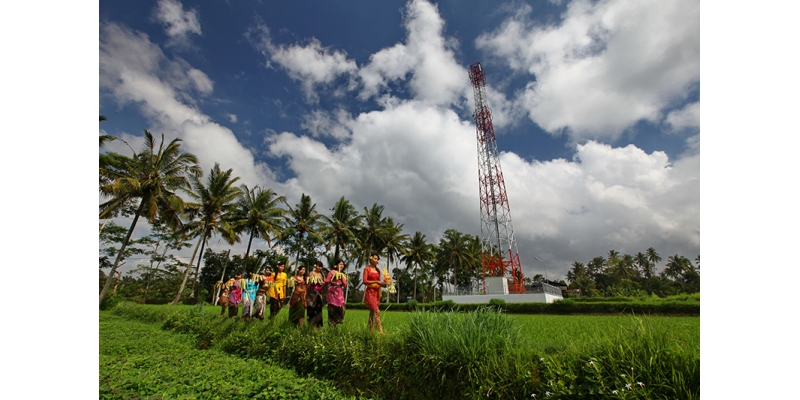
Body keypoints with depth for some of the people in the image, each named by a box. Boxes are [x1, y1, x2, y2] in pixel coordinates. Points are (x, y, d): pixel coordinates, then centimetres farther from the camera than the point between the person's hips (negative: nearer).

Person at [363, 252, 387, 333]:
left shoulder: (378, 270, 14)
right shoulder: (367, 269, -2)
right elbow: (364, 281, -10)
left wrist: (385, 284, -3)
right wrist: (376, 281, -15)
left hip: (377, 292, 6)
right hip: (370, 292, -6)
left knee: (372, 312, 8)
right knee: (377, 311, -15)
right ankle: (381, 331, -16)